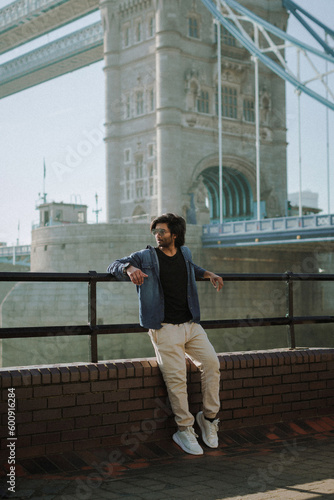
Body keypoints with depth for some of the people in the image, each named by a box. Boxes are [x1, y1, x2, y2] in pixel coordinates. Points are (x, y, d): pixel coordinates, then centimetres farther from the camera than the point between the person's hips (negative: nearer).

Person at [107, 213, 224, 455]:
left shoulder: (185, 253, 15)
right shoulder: (146, 257, 3)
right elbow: (114, 266, 3)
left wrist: (209, 274, 24)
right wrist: (129, 269, -19)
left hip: (191, 324, 4)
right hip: (165, 328, -4)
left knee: (211, 363, -11)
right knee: (176, 377, -14)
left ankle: (209, 417, 5)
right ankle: (185, 429, -1)